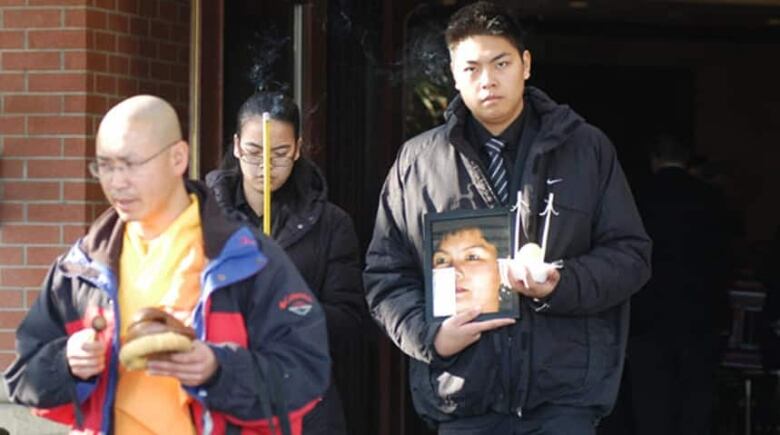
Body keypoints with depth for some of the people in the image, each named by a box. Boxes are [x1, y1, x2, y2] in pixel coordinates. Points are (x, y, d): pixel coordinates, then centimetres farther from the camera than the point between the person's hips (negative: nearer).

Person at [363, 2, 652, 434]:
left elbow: (630, 254, 6)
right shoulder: (416, 161, 8)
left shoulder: (586, 148, 7)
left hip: (564, 395, -1)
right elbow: (386, 273, 11)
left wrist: (564, 285, -13)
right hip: (464, 398, 1)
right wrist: (429, 334, -7)